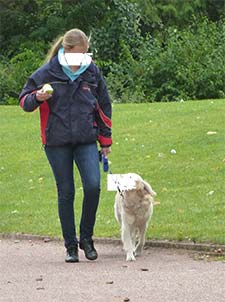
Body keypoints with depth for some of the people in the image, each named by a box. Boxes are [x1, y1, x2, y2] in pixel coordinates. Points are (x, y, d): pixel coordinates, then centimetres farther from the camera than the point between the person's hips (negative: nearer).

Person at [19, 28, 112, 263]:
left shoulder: (92, 72, 2)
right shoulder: (47, 73, -4)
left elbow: (103, 107, 12)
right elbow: (24, 100, 3)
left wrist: (105, 140, 13)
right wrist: (37, 97, -20)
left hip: (86, 140, 1)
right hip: (57, 142, -1)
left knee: (93, 186, -14)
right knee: (66, 193, 2)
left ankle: (86, 237, 5)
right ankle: (70, 245, 13)